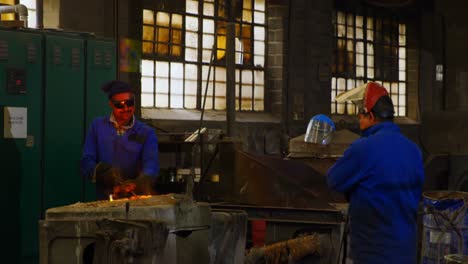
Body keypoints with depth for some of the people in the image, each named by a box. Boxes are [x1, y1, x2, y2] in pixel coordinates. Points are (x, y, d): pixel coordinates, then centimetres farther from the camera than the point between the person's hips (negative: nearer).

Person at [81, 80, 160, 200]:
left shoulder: (147, 133, 8)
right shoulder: (97, 126, 10)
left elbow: (151, 164, -8)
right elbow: (86, 163, 6)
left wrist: (138, 184, -29)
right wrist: (102, 171, -17)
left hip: (137, 199, -1)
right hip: (105, 200, 1)